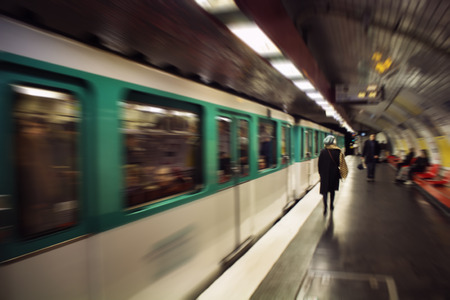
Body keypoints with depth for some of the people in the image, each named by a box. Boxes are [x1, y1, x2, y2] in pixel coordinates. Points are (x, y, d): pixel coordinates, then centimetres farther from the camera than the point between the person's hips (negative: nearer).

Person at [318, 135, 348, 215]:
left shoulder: (323, 151, -8)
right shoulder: (338, 151, -7)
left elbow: (320, 164, -3)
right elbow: (340, 163, -3)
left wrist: (320, 173, 8)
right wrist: (339, 173, 9)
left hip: (324, 174, -1)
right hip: (334, 173, 2)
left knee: (325, 191, 1)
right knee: (332, 190, 19)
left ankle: (325, 208, -12)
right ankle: (331, 206, 29)